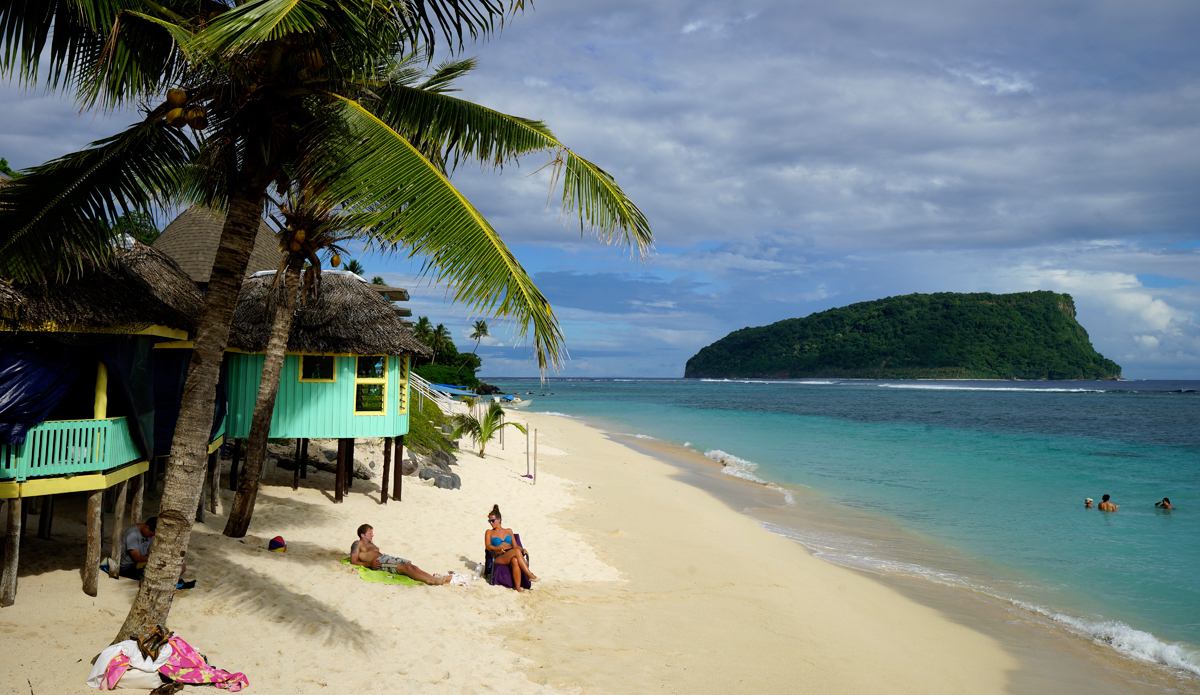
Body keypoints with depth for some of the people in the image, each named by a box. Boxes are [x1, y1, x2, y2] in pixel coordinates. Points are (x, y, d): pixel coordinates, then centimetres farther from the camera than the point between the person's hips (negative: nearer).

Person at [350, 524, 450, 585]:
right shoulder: (357, 544, 9)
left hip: (387, 557, 8)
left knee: (412, 566, -17)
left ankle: (434, 577, -34)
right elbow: (353, 562, -1)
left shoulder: (371, 543, 34)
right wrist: (369, 564, -16)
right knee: (405, 568, -29)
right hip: (379, 562, -8)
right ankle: (431, 580, -44)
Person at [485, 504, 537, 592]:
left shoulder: (509, 531, 27)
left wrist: (523, 549, -1)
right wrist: (499, 548, -15)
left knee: (515, 560, -40)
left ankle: (518, 587, -48)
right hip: (499, 557, -2)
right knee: (517, 551, -35)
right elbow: (488, 546, 4)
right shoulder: (489, 532, 20)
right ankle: (530, 575, -42)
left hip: (511, 556, 2)